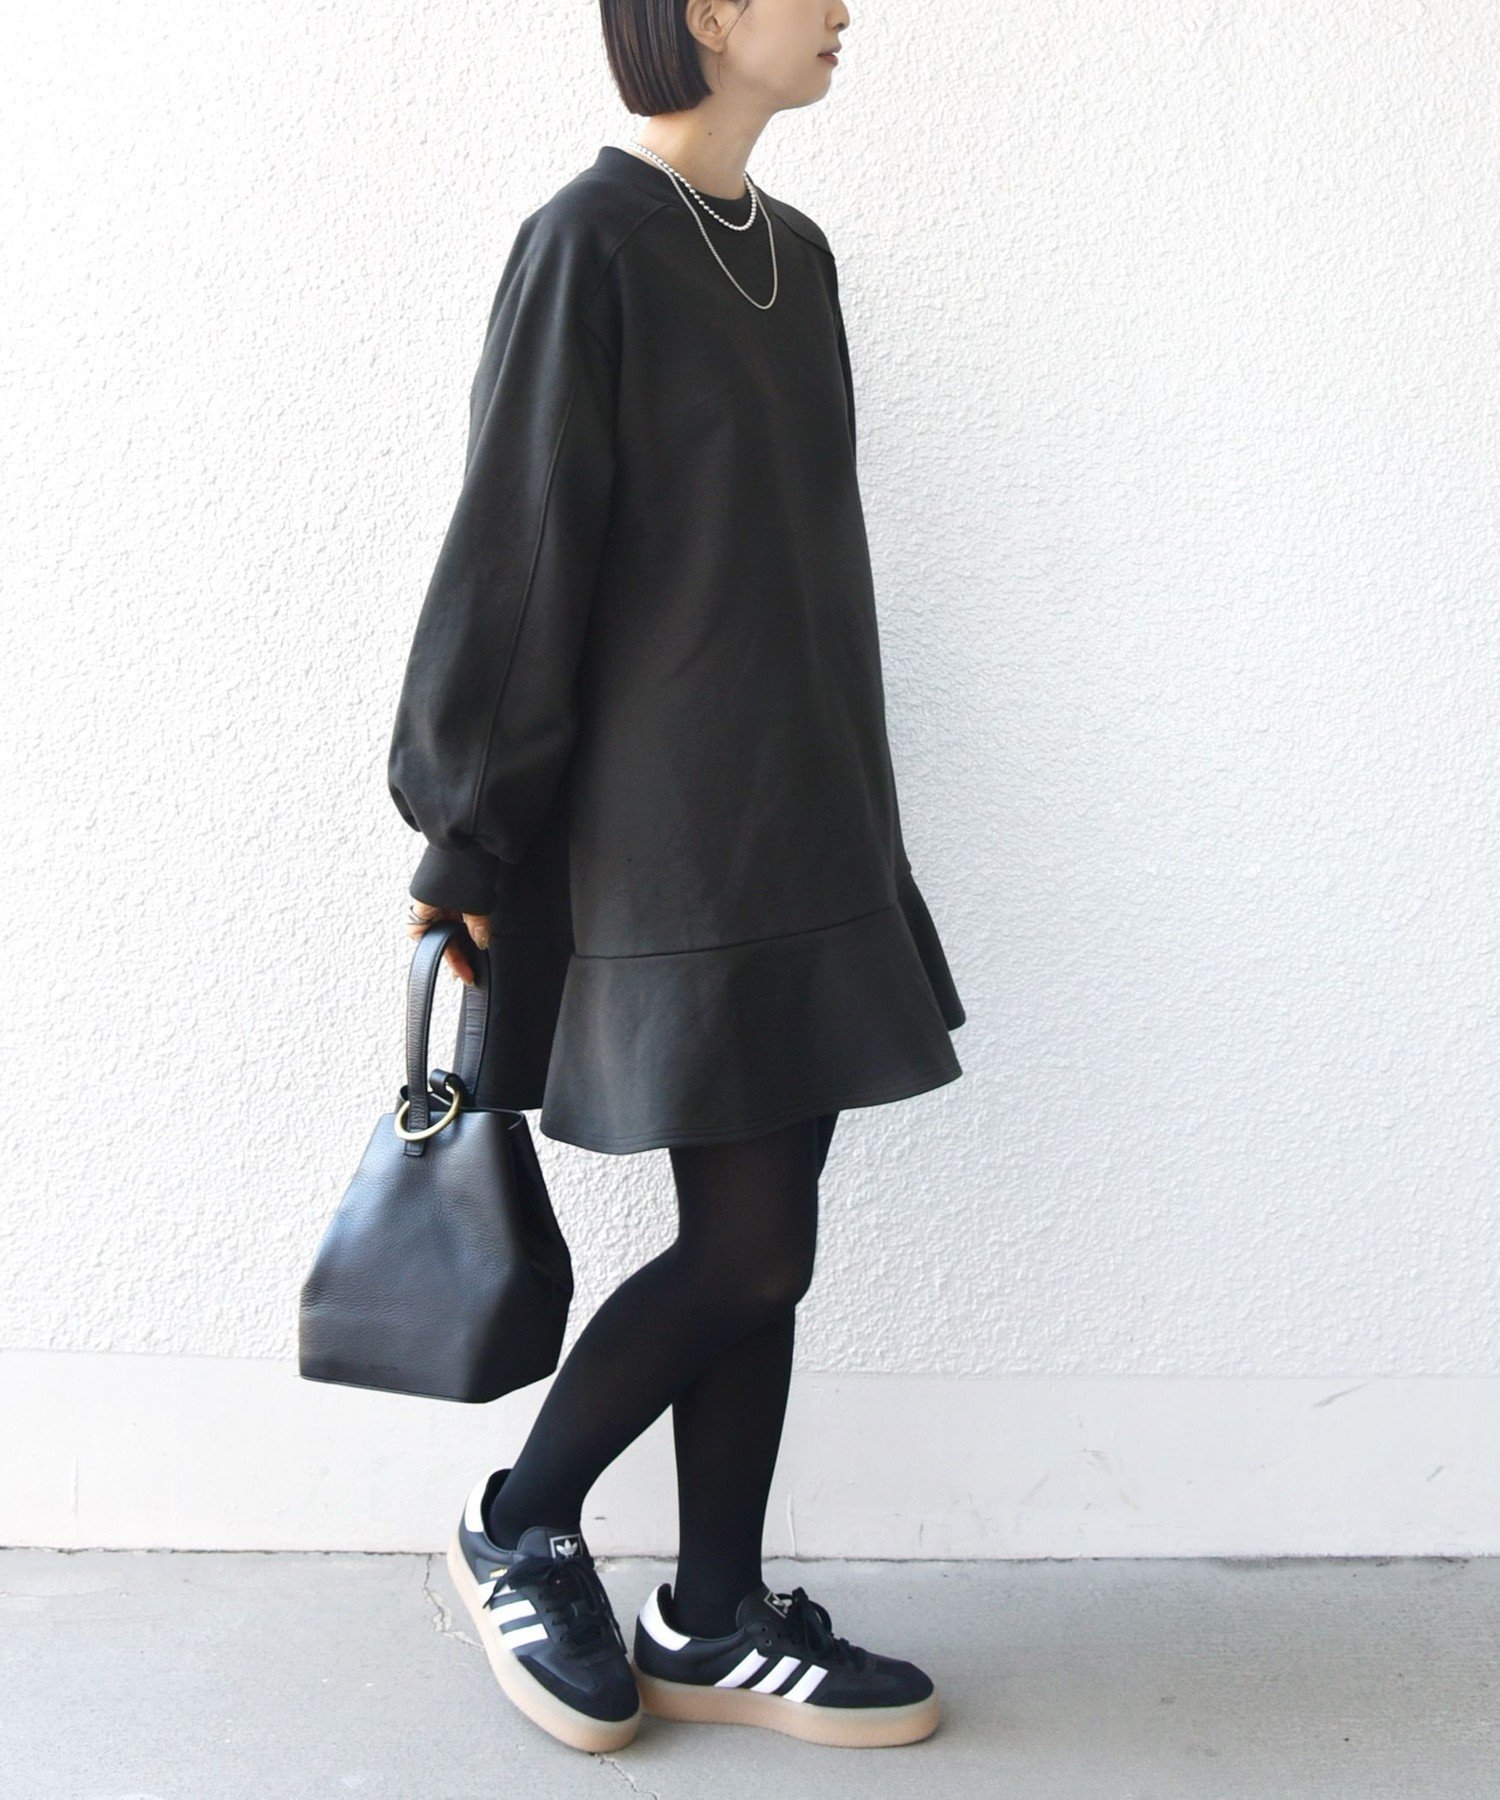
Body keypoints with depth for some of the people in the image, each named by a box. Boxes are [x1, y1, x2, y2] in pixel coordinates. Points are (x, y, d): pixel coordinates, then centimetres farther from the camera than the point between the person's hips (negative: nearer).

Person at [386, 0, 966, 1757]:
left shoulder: (793, 254, 14)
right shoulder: (590, 245, -10)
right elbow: (512, 561, -12)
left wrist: (843, 813, 18)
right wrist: (467, 849, -10)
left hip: (803, 835, 8)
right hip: (668, 842, -8)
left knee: (762, 1246, 10)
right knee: (748, 1245, -4)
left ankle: (713, 1619, 23)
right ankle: (520, 1524, 20)